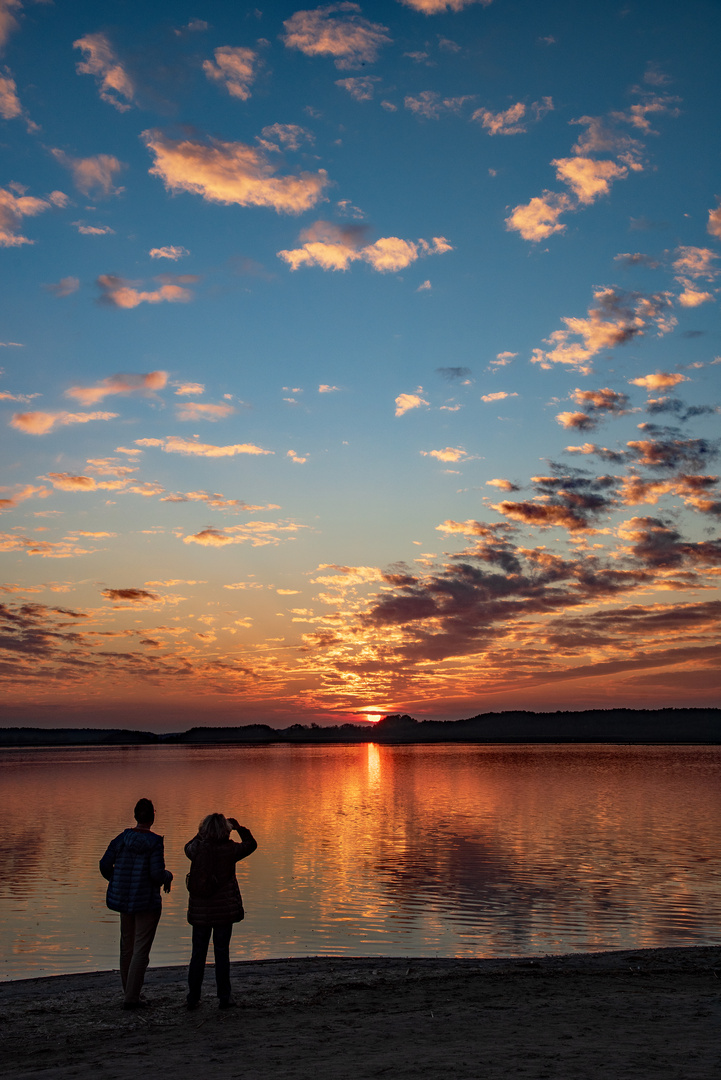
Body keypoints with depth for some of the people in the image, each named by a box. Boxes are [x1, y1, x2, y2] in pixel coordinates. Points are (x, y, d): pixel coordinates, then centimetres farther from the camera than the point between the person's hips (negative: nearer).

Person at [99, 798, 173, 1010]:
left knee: (127, 947, 18)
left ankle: (129, 992, 29)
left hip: (124, 898, 6)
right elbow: (157, 874, -21)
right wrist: (168, 876, 2)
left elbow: (105, 865, -1)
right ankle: (131, 998, 0)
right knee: (141, 950, 1)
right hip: (147, 902, -5)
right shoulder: (154, 842, -16)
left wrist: (116, 881, 19)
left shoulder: (122, 838, -2)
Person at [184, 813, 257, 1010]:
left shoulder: (197, 849, -7)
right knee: (222, 953, 7)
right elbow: (251, 844, 8)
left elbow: (188, 847, 19)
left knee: (198, 954, 11)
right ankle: (224, 997, 12)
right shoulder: (229, 850, -11)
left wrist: (203, 834, 25)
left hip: (199, 911, 2)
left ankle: (193, 998, 14)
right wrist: (238, 827, 19)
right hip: (224, 911, -2)